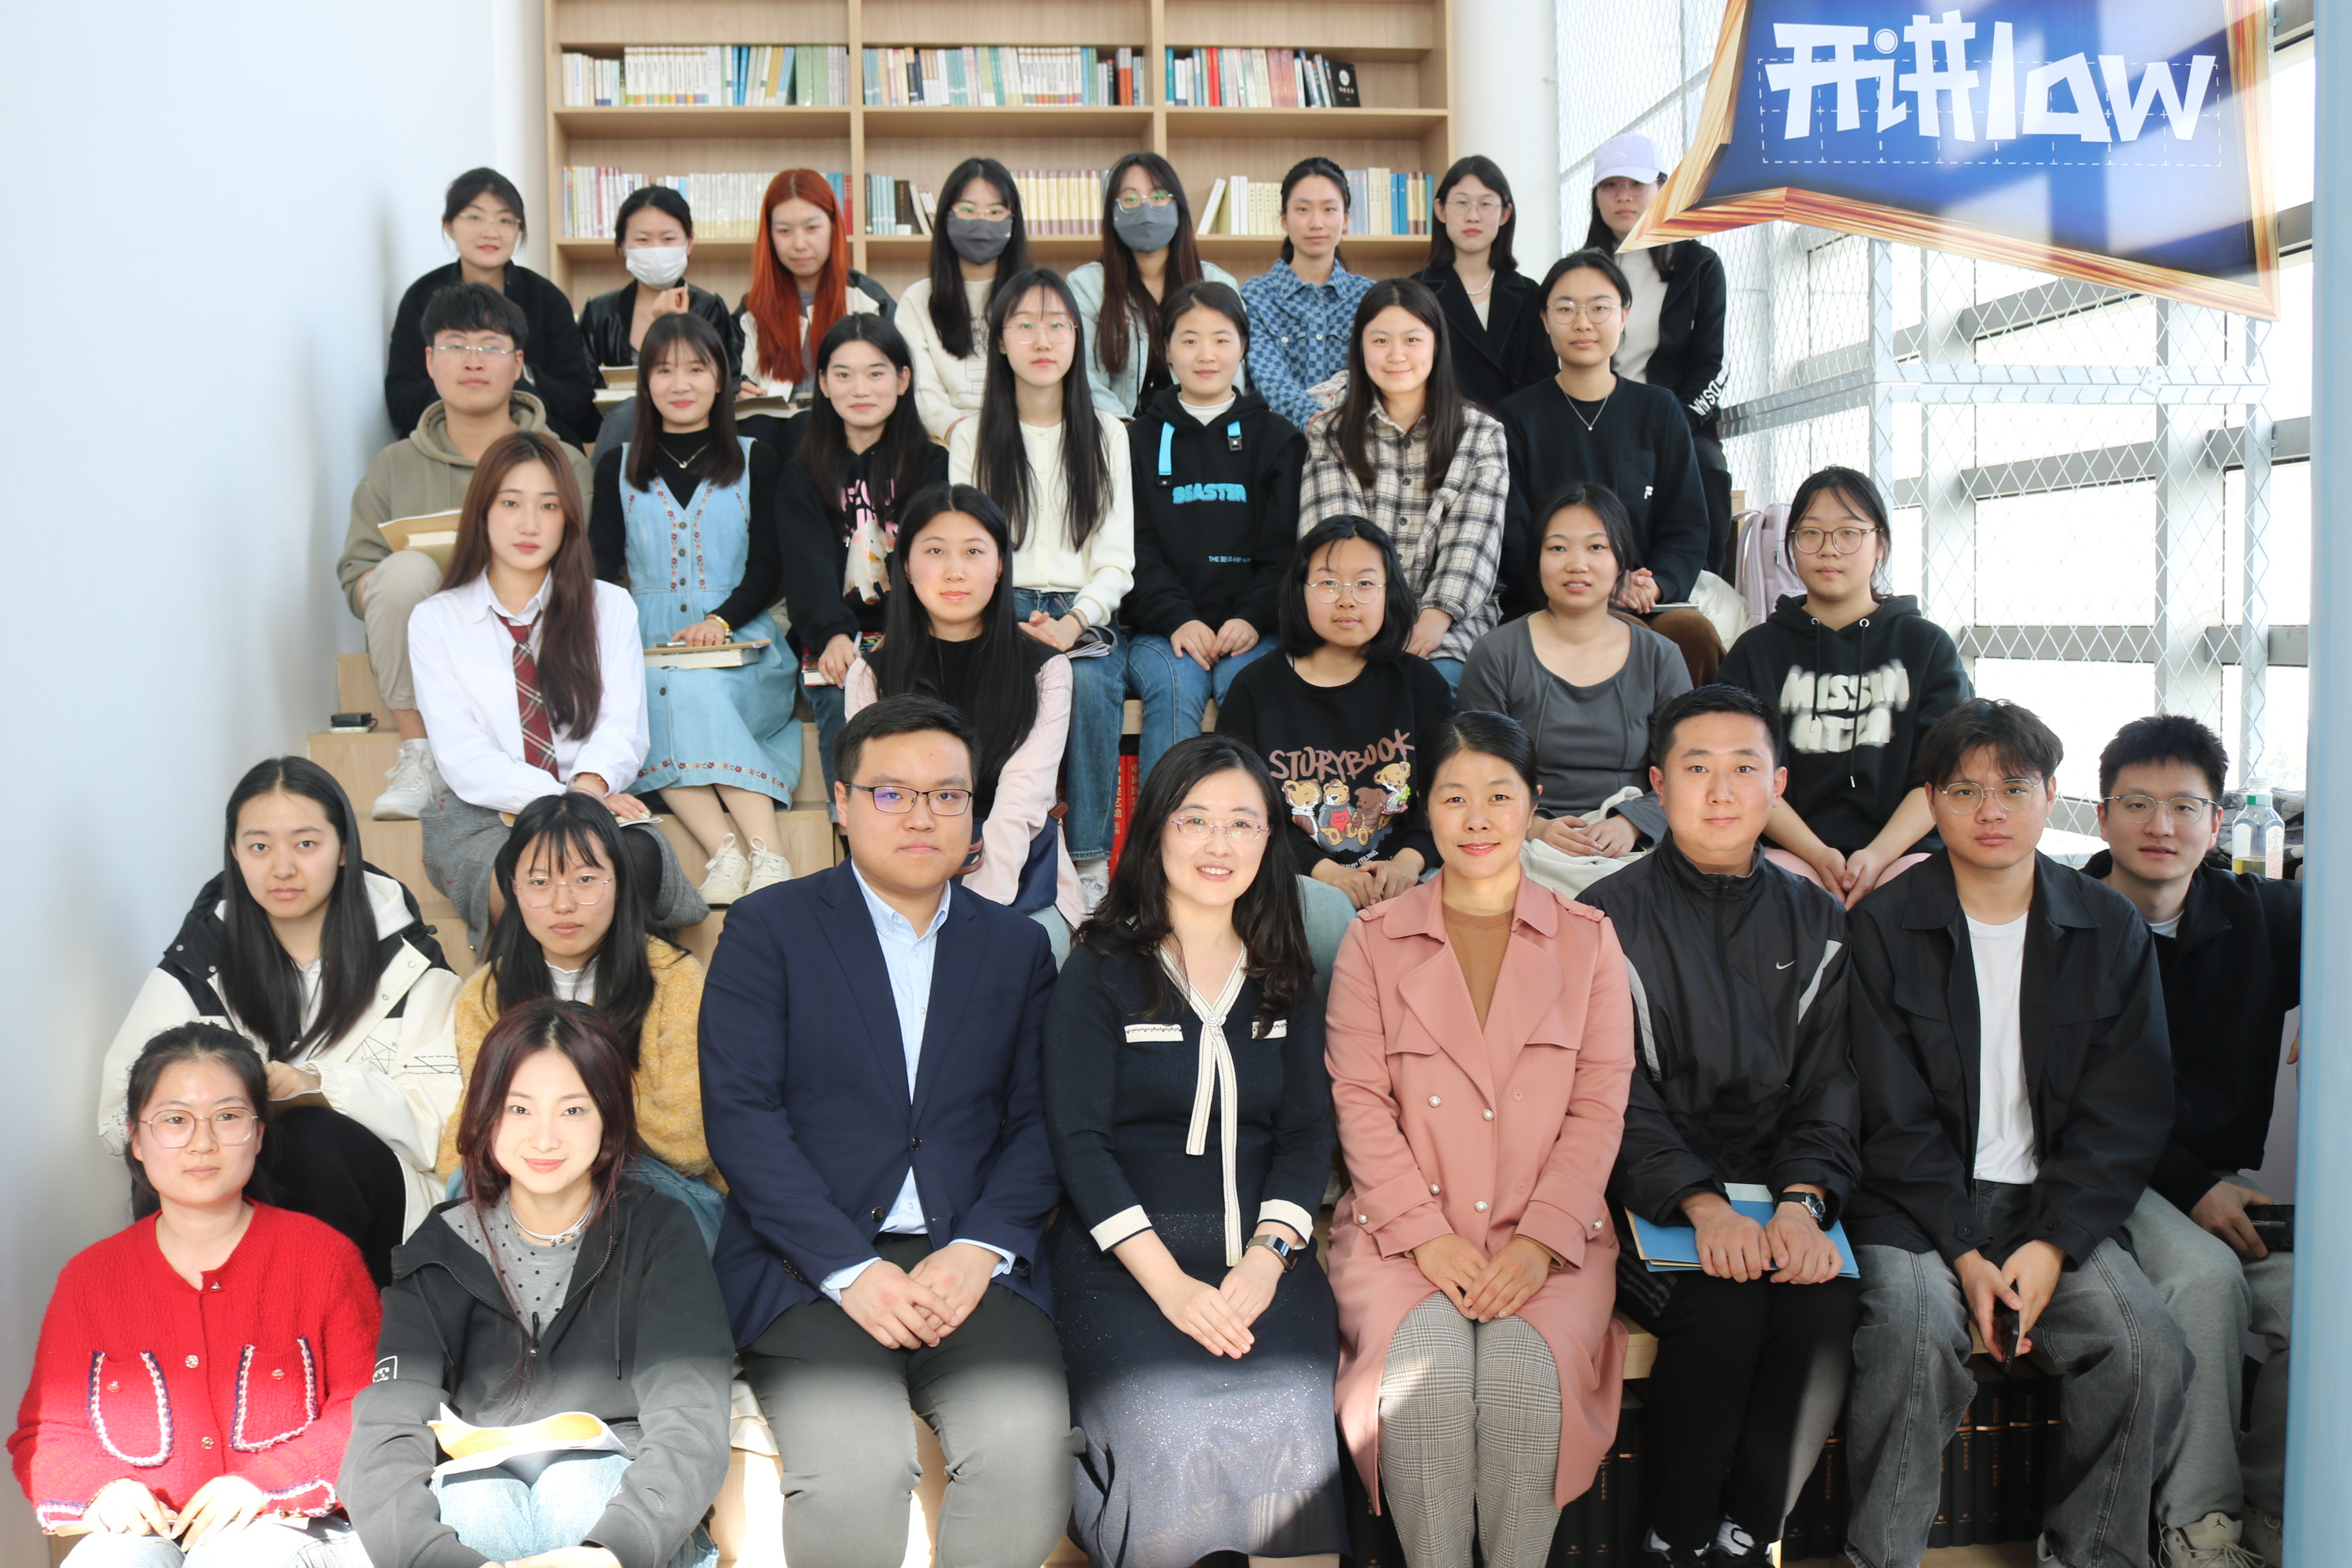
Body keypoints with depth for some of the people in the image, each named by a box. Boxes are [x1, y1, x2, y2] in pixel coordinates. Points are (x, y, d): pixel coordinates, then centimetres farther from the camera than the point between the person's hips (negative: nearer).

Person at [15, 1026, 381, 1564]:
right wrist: (101, 1489, -9)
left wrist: (263, 1484, -15)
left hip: (283, 1524, -3)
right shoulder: (90, 1277, 11)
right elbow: (45, 1433, 13)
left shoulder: (324, 1254, 2)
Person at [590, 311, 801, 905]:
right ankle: (727, 850, -46)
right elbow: (601, 566, 9)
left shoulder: (756, 460, 15)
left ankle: (766, 854, -45)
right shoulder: (617, 467, 20)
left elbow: (769, 567, 5)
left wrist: (722, 620, -15)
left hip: (742, 644, -1)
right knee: (656, 699, -35)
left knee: (692, 691, -36)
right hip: (647, 647, 2)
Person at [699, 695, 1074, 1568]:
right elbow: (739, 1115, -4)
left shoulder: (1018, 948, 16)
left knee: (1028, 1452, -24)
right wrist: (852, 1269, -13)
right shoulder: (768, 929, 6)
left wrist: (980, 1248, -9)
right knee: (851, 1473, -26)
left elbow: (1037, 1121, 9)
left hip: (970, 1262, 2)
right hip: (811, 1266, -2)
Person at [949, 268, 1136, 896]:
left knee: (1091, 686, -34)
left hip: (1085, 618, 1)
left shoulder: (1107, 435, 13)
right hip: (998, 617, 0)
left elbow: (1116, 560, 6)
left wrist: (1073, 622, -14)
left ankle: (1091, 862, -25)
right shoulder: (972, 438, 12)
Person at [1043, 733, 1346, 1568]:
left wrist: (1268, 1256, -7)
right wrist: (1167, 1281, -13)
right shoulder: (1098, 974, 4)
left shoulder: (1285, 982, 16)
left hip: (1263, 1259, 3)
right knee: (1170, 1438, -28)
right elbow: (1079, 1139, -3)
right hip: (1123, 1259, -2)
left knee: (1287, 1430, -25)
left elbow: (1308, 1132, 11)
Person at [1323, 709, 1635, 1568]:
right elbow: (1359, 1102, 2)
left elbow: (1599, 1108, 4)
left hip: (1548, 1231, 0)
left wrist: (1540, 1242, -11)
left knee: (1523, 1368, -28)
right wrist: (1427, 1237, -11)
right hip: (1405, 1223, 0)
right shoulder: (1374, 940, 9)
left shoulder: (1587, 940, 11)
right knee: (1427, 1367, -28)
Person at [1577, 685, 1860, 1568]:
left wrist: (1802, 1201, -12)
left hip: (1781, 1191, 3)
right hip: (1648, 1199, -3)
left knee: (1829, 1302, -25)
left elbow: (1829, 1083, 7)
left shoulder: (1815, 922, 13)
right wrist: (1703, 1206, -22)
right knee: (1722, 1305, -29)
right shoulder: (1609, 919, 1)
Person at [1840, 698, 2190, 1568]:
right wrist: (1965, 1254, -14)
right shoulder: (1884, 926, -1)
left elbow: (2125, 1116, 4)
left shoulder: (2113, 931, 7)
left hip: (2054, 1205, 3)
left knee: (2150, 1351, -21)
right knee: (1915, 1338, -30)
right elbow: (1896, 1117, -4)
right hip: (1917, 1204, -2)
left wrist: (2051, 1245, -9)